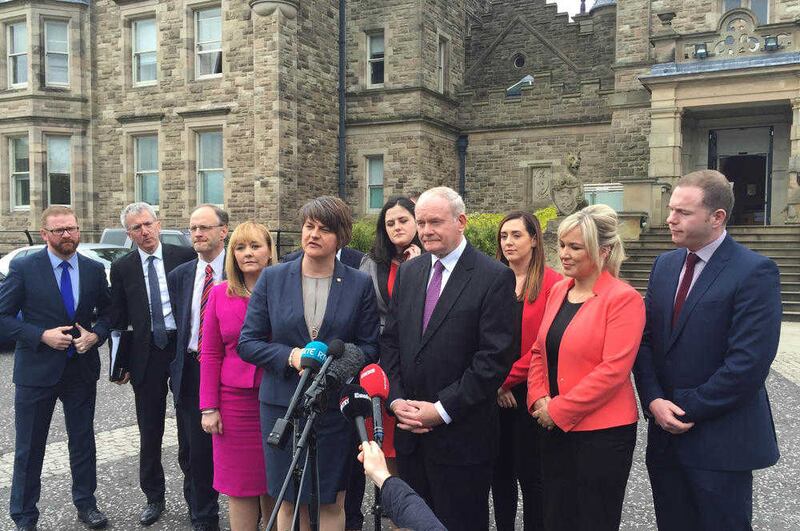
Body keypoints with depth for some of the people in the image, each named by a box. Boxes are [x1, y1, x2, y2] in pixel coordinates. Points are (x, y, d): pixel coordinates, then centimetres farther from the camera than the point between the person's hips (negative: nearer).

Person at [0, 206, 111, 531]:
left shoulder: (94, 270, 1)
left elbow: (107, 311, 11)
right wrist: (43, 336, -18)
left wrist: (96, 334, -9)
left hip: (82, 369, 3)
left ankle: (86, 504, 32)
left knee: (83, 442, 15)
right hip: (36, 370, -2)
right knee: (29, 447, 9)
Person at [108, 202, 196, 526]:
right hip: (145, 354, 2)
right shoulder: (122, 268, 4)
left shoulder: (184, 256, -1)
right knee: (149, 432, 11)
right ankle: (154, 497, 28)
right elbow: (118, 320, 6)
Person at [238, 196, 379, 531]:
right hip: (282, 404, 1)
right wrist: (290, 356, -16)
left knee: (331, 503, 9)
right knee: (287, 502, 12)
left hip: (336, 406, -1)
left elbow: (370, 347, 1)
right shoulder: (272, 278, 1)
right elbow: (248, 343, 1)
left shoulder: (360, 285, -1)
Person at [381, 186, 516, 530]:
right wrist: (396, 399, -3)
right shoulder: (408, 273, 8)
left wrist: (443, 409, -16)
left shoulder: (495, 278, -11)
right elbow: (390, 341, 10)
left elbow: (496, 357, -16)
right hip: (409, 431, 5)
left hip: (460, 435, -5)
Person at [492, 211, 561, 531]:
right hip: (494, 394, 4)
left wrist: (507, 379, -12)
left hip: (528, 393, -4)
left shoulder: (551, 283, -9)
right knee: (500, 470, 13)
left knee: (529, 473, 7)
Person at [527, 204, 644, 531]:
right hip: (556, 429, 6)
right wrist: (539, 399, -4)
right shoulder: (558, 291, 8)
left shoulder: (623, 299, -13)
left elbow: (613, 370, -19)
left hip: (603, 432, -6)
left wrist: (558, 409, -16)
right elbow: (539, 351, 12)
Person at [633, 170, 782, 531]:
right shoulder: (665, 265, 7)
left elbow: (749, 361, -20)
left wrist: (688, 410, -14)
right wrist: (654, 400, -8)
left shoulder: (755, 271, -13)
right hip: (666, 432, 6)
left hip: (720, 439, -6)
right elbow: (646, 339, 5)